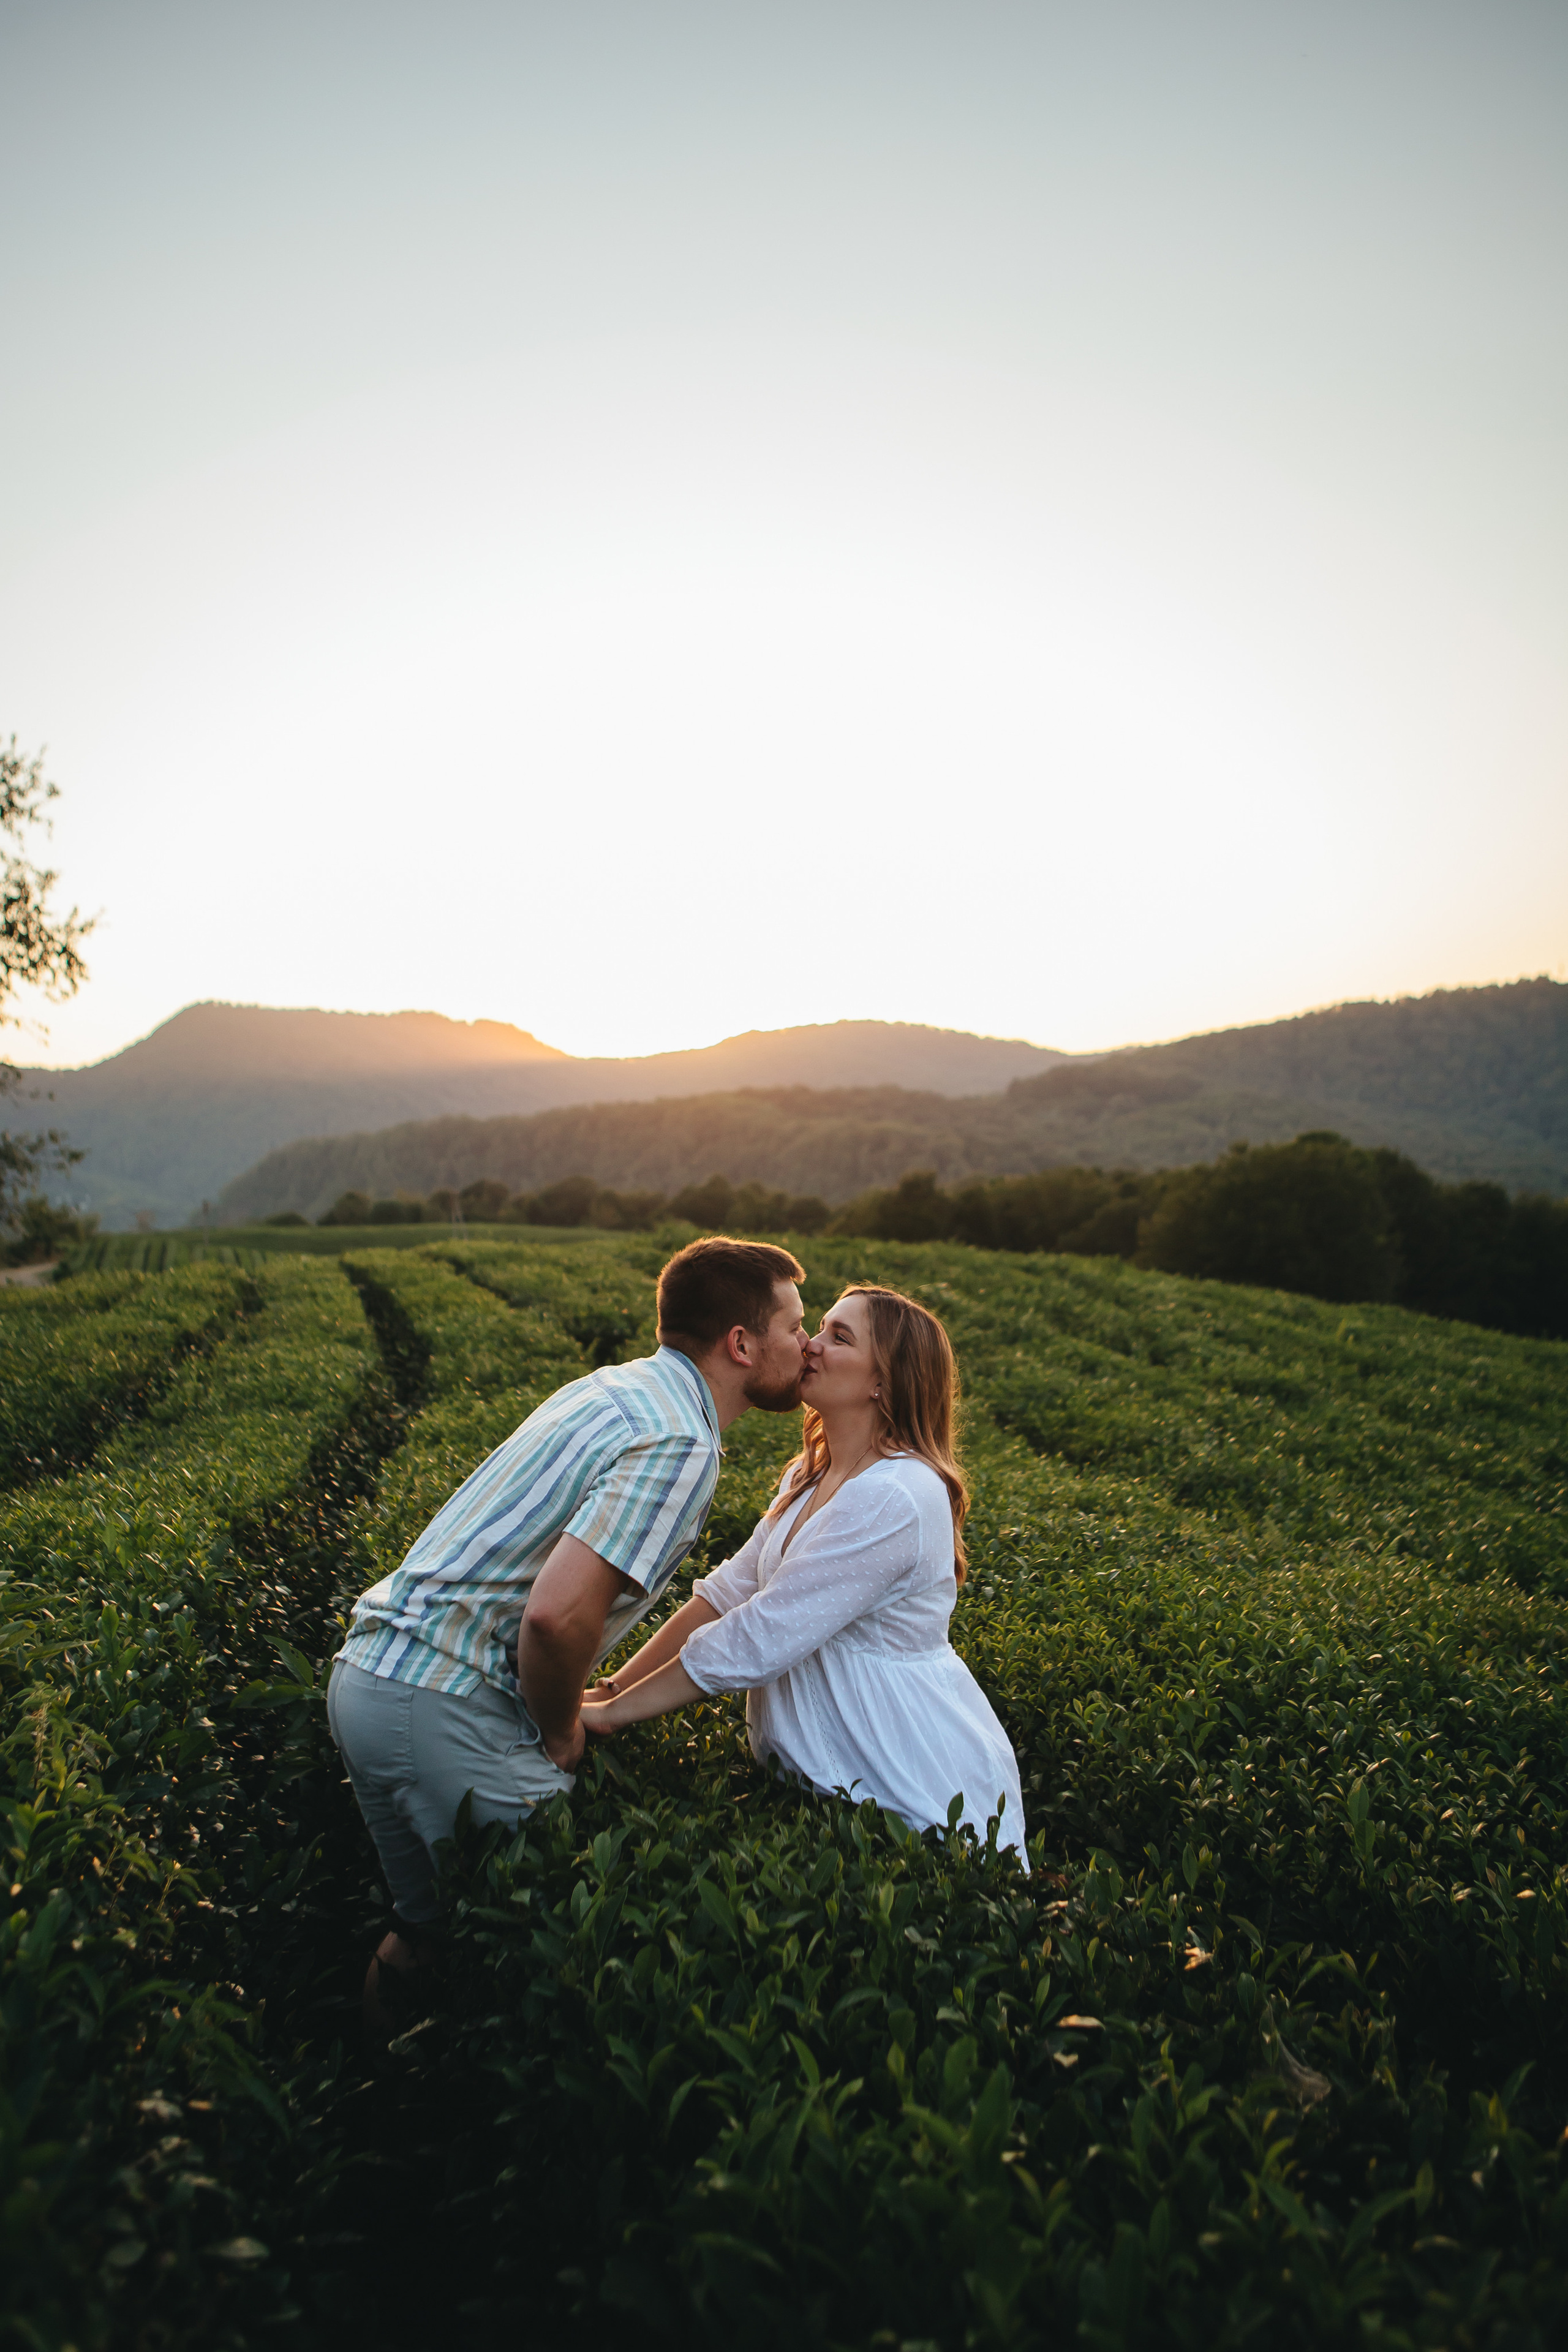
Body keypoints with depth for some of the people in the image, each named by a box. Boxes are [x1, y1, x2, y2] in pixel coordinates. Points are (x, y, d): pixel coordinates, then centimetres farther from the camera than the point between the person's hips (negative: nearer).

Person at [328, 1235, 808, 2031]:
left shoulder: (616, 1388, 13)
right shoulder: (680, 1446, -17)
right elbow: (558, 1614, -28)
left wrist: (571, 1701, 19)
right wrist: (560, 1733, -8)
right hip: (445, 1711, -10)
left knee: (431, 1923, 24)